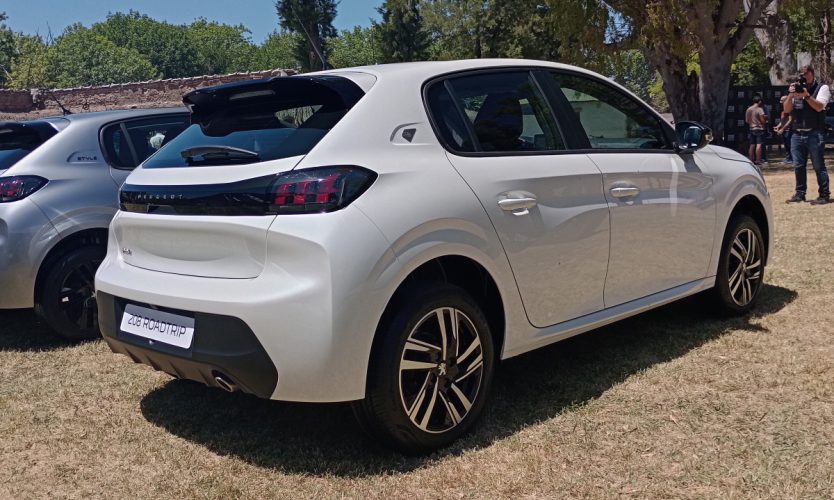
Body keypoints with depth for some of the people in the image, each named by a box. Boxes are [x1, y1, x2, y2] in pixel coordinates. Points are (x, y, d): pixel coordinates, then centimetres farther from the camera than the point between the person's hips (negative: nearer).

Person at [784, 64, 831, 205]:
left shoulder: (822, 88, 2)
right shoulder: (796, 88, 13)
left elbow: (819, 107, -12)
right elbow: (787, 110, 5)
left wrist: (806, 95, -22)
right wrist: (791, 95, -10)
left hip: (814, 134, -5)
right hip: (797, 134, 5)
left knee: (818, 166, -5)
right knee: (798, 166, 7)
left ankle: (824, 195, -3)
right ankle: (800, 194, 14)